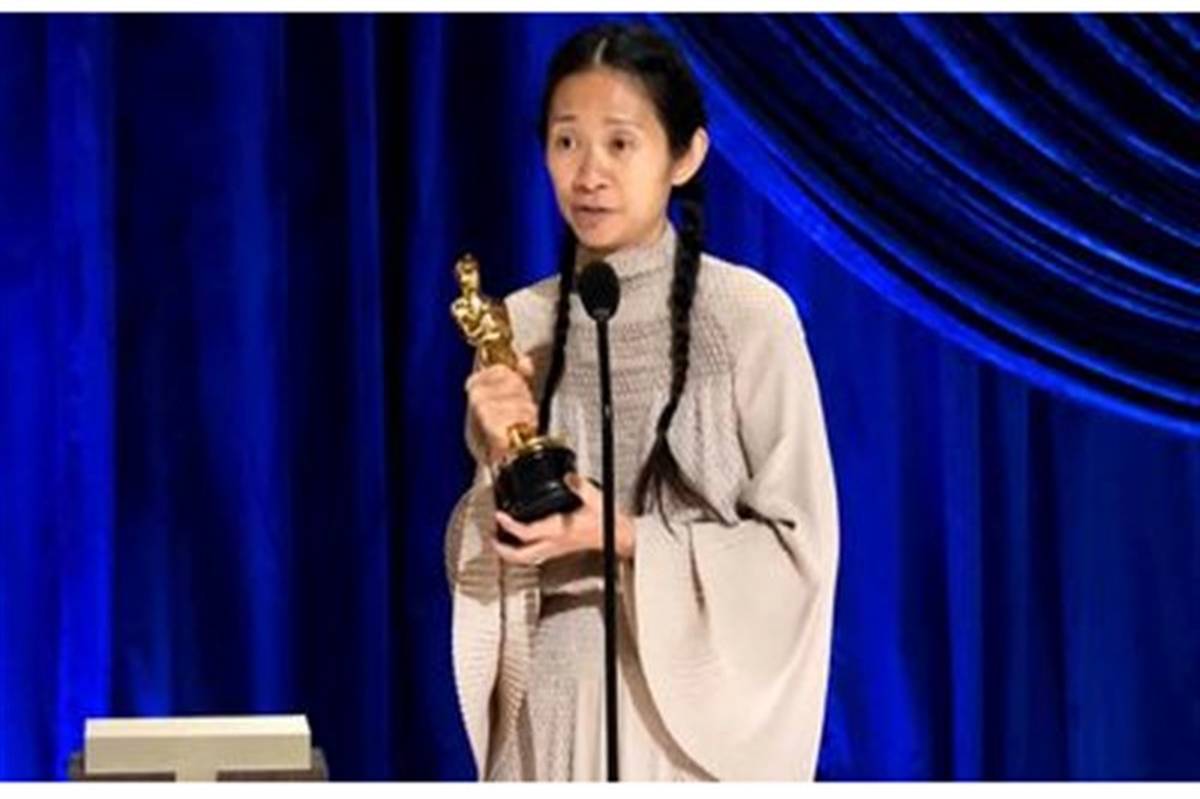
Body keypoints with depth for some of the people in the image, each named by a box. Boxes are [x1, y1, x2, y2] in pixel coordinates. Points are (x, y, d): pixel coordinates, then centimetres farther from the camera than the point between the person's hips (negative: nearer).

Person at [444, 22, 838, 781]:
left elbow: (801, 546, -8)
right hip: (549, 709, 4)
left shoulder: (750, 314, -9)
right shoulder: (520, 324, 5)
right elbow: (488, 554, 8)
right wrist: (503, 458, -10)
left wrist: (625, 538, -15)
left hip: (693, 701, -4)